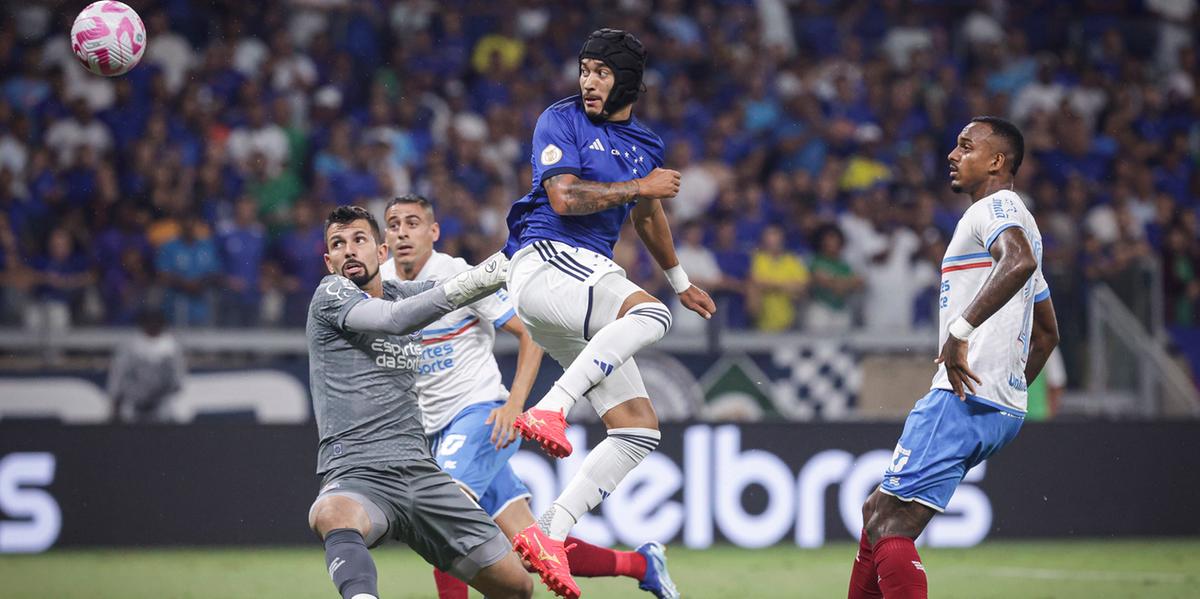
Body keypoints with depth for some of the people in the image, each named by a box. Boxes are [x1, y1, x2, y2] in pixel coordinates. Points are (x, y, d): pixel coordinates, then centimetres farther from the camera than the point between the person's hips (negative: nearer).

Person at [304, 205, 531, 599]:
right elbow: (395, 318, -18)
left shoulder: (404, 293, 19)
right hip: (356, 475, -6)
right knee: (333, 515, -43)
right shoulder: (330, 294, 1)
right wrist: (472, 281, -22)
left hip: (419, 473, 7)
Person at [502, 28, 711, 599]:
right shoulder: (561, 120, -1)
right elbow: (564, 197, -15)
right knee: (651, 314, -36)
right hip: (544, 261, -7)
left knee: (640, 430, -3)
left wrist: (681, 281, 47)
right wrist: (640, 186, -10)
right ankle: (550, 409, -40)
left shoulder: (646, 144, 19)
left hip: (592, 275, 7)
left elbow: (646, 215, 37)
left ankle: (549, 533, -6)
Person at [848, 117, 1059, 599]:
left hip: (965, 399, -11)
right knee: (878, 513, 19)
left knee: (888, 528, -15)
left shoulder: (994, 207, -5)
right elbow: (1047, 334, 35)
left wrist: (960, 330, -34)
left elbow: (1020, 261, -30)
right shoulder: (1014, 219, 27)